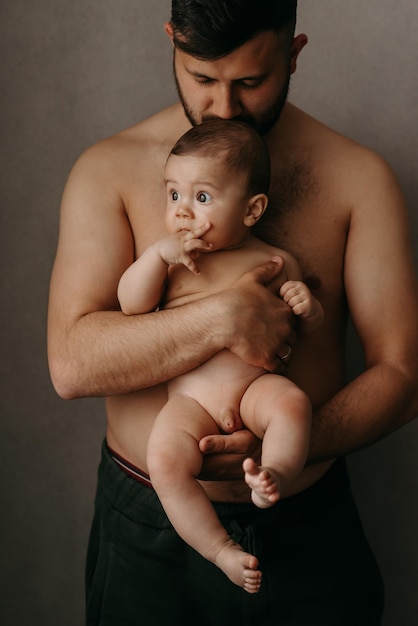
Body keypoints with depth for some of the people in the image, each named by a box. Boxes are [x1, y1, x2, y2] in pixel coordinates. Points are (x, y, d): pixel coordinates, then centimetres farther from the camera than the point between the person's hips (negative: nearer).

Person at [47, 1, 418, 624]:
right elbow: (71, 362, -15)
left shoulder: (358, 176, -4)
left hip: (309, 527, 1)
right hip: (148, 528, 0)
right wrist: (222, 317, -27)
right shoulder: (109, 170, -5)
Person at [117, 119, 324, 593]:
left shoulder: (274, 261, 10)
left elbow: (309, 326, 17)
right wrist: (159, 252, -11)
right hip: (190, 398, 1)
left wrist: (306, 306, -7)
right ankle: (222, 550, -12)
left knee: (292, 403, -31)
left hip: (256, 385, 0)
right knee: (164, 460, -22)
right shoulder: (170, 260, 12)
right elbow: (130, 304, 0)